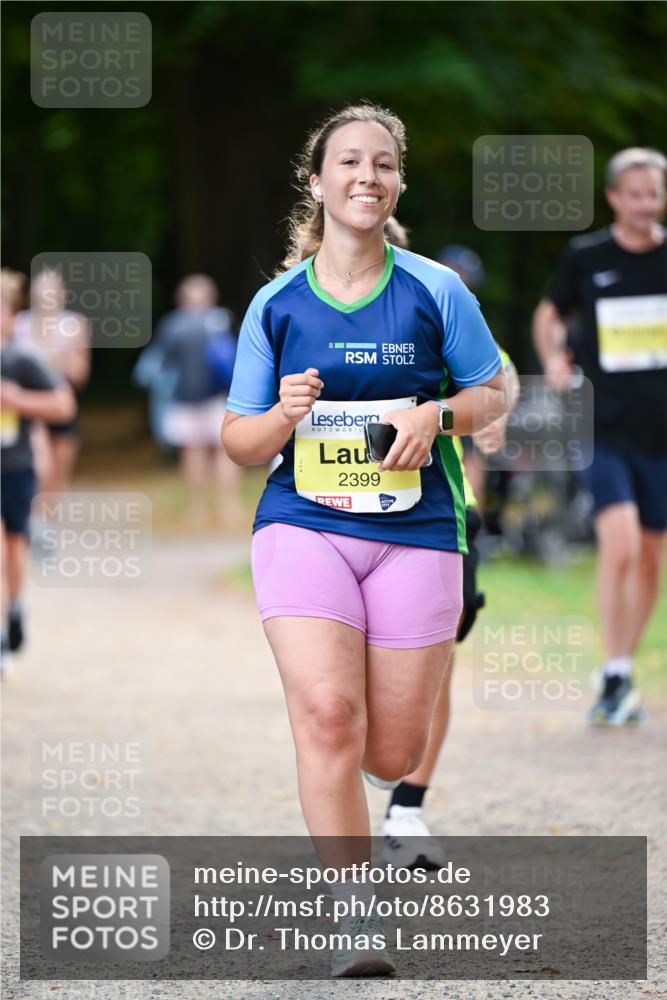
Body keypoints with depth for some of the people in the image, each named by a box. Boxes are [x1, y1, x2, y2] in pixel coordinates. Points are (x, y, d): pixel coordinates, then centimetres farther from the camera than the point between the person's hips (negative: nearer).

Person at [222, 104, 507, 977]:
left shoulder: (435, 292, 1)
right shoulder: (276, 304, 4)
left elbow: (495, 393, 11)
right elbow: (240, 443, 8)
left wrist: (436, 415, -9)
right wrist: (284, 416, -14)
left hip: (415, 532, 0)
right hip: (304, 523, 0)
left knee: (392, 756, 1)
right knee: (328, 716, -21)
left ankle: (406, 816, 41)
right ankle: (357, 917, -16)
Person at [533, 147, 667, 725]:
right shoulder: (585, 258, 1)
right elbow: (550, 315, 18)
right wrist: (553, 359, 0)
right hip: (605, 428, -2)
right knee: (619, 545, -19)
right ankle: (616, 678, -10)